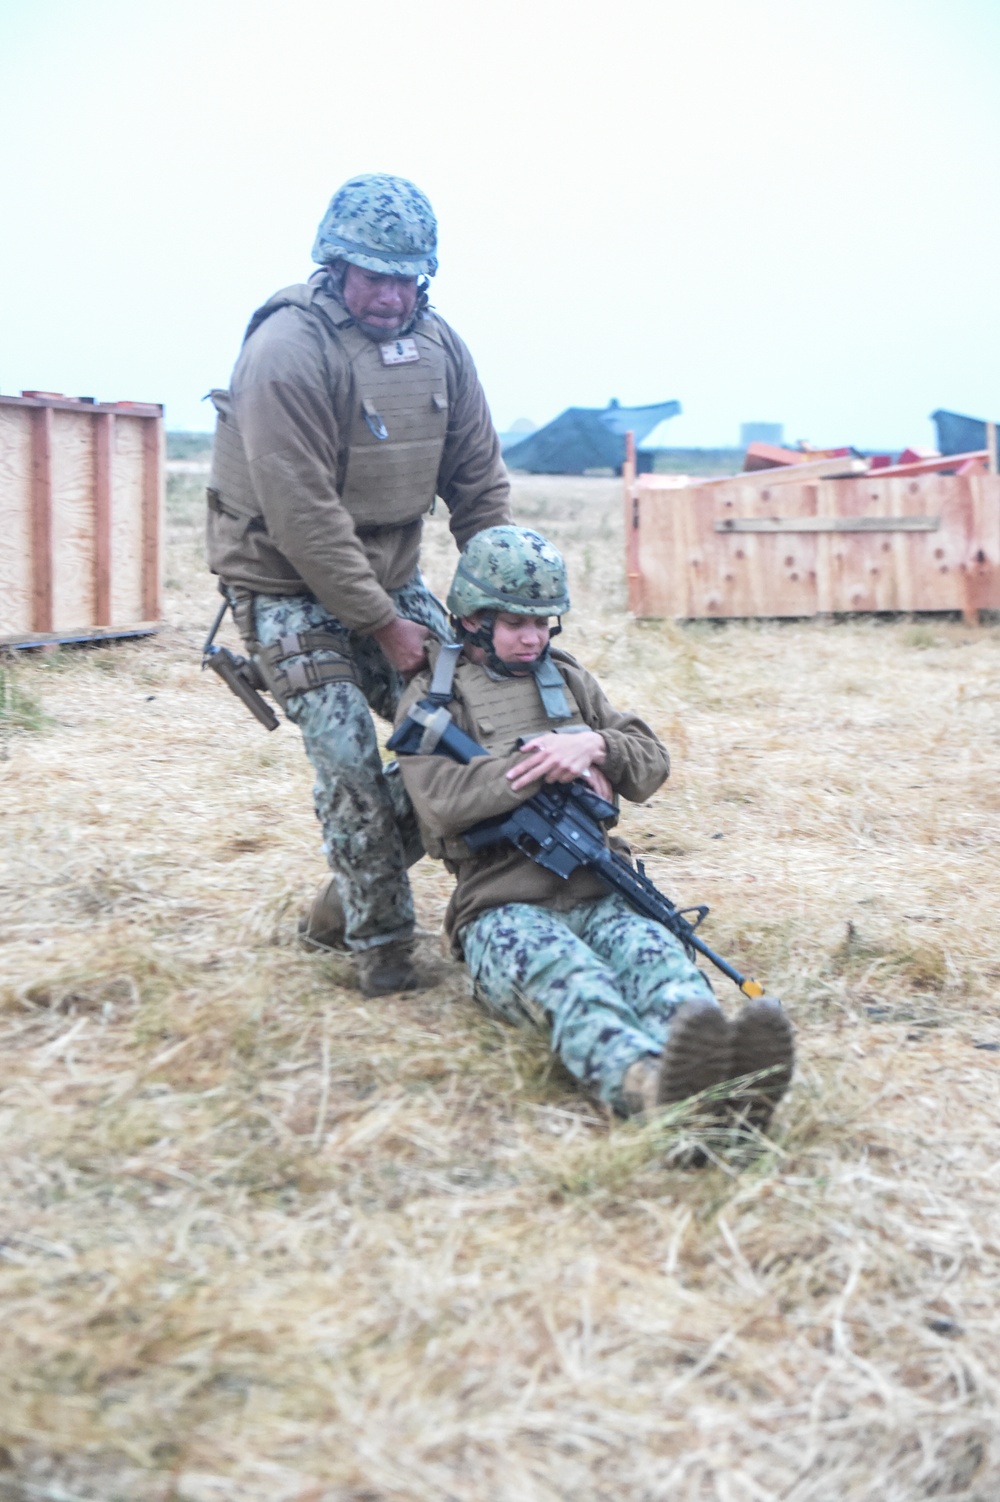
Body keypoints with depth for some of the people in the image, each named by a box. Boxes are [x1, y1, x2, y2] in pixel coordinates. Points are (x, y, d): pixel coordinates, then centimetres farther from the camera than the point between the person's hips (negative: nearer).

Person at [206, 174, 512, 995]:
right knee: (351, 761, -13)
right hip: (289, 583, -6)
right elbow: (304, 517, -25)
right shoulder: (286, 352, -22)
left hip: (390, 574, 6)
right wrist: (383, 625, -22)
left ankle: (350, 894, 16)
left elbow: (479, 481, 3)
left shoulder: (439, 346, -1)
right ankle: (379, 937, 6)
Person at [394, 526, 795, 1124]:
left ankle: (725, 1077, -65)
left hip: (597, 894, 4)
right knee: (565, 974, -40)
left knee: (654, 952, -33)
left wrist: (593, 746, -4)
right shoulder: (433, 696, 10)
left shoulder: (569, 678, 26)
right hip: (503, 908, -4)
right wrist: (547, 765, -7)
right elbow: (442, 801, -9)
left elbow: (653, 762, 18)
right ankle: (647, 1083, -72)